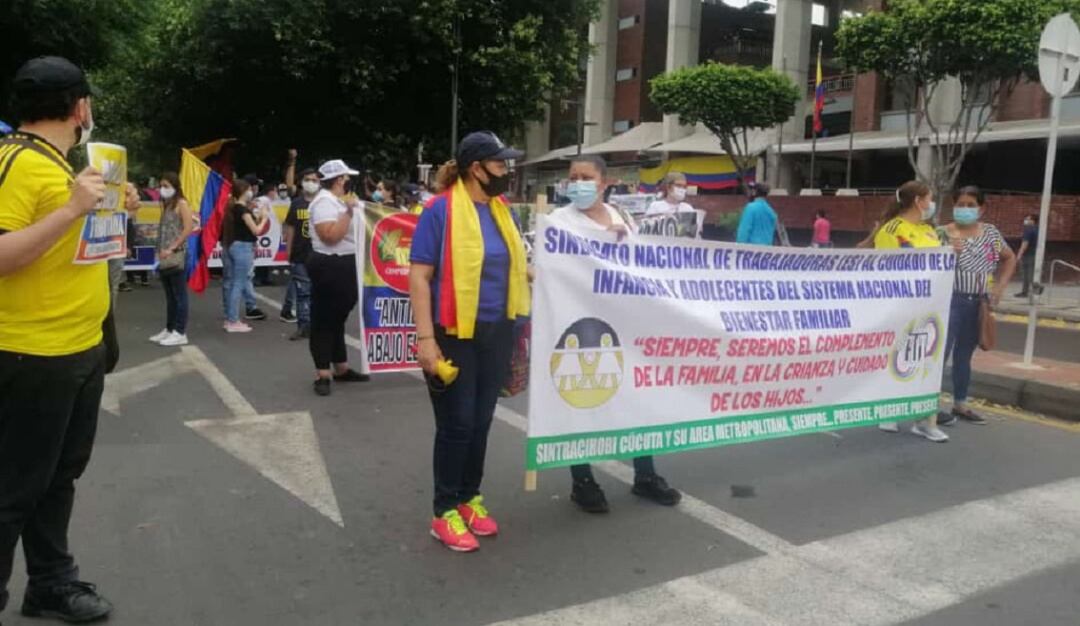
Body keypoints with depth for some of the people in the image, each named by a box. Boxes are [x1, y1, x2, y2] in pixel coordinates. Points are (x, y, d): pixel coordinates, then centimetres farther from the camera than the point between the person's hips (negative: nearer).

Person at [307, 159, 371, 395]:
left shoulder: (339, 200, 16)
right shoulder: (325, 201, -15)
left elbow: (350, 231, 25)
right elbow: (331, 236, -26)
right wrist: (348, 211, -21)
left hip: (343, 265, 10)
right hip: (329, 267, -10)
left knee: (337, 318, 16)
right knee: (324, 320, -3)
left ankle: (341, 369, 25)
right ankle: (322, 375, 2)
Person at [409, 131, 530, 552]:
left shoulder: (501, 210, 9)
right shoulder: (441, 210, -12)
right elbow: (418, 277, -15)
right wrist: (425, 338, -20)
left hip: (495, 333, 6)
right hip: (454, 334, -6)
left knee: (481, 422, 14)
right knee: (456, 424, 2)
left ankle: (470, 499, 31)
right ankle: (445, 512, 17)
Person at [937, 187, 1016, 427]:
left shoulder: (990, 233, 8)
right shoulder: (943, 233, -6)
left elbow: (1009, 258, 21)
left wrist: (1000, 286, 10)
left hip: (978, 304, 5)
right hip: (950, 301, -5)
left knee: (964, 355, 14)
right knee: (940, 353, -8)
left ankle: (960, 404, 24)